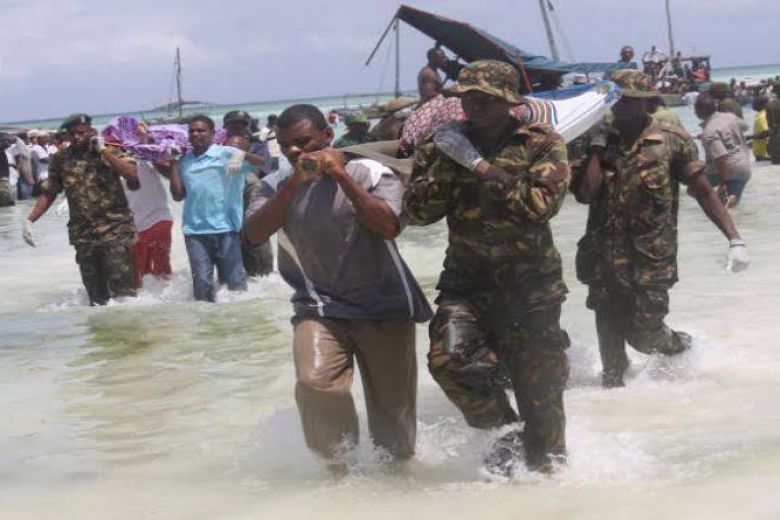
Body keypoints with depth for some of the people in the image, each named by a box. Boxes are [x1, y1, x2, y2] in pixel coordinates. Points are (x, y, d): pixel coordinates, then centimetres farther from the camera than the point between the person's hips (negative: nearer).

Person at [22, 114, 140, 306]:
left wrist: (104, 152, -17)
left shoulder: (110, 151, -2)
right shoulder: (60, 160, 7)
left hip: (115, 230, -3)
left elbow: (133, 176, -18)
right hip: (83, 234, 3)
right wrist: (30, 220, 5)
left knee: (122, 288, -9)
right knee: (96, 293, 6)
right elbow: (49, 193, 15)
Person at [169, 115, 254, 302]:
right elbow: (178, 195, 9)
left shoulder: (225, 153, -1)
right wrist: (173, 162, 5)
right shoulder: (184, 161, 12)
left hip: (225, 227, -3)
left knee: (234, 280, 3)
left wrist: (243, 156, -32)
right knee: (202, 282, 4)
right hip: (195, 230, 3)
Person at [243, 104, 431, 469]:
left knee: (393, 407, 6)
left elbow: (389, 226, -18)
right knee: (315, 383, -25)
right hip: (319, 308, 1)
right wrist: (294, 183, -16)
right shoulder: (277, 186, 6)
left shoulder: (369, 173, -2)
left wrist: (341, 176, -17)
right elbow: (255, 234, -10)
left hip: (385, 306, -1)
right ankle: (338, 464, -3)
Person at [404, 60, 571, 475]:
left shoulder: (542, 145, -4)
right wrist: (445, 162, -13)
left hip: (530, 285, -2)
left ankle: (547, 467, 27)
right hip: (466, 280, 2)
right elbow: (417, 213, -1)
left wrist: (478, 164, -20)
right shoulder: (443, 146, 6)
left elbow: (540, 204, -20)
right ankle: (506, 431, 2)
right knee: (448, 358, -23)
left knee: (540, 391, 3)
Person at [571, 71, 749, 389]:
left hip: (651, 259, -2)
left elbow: (703, 192, -2)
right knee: (610, 334, 6)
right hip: (605, 257, 3)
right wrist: (597, 146, -9)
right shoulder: (600, 142, 4)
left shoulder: (672, 141, -3)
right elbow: (585, 193, -8)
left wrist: (734, 239, -8)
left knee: (643, 335, -2)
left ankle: (680, 346, 31)